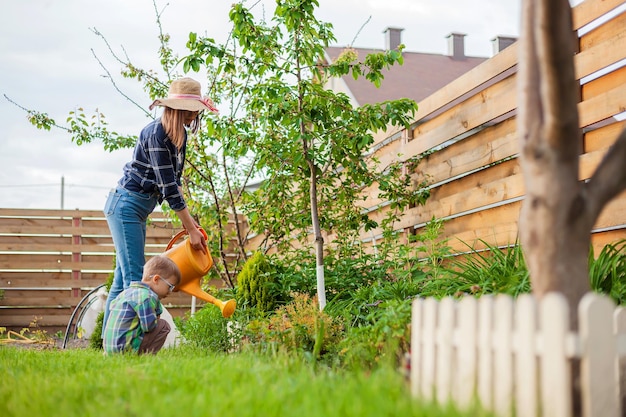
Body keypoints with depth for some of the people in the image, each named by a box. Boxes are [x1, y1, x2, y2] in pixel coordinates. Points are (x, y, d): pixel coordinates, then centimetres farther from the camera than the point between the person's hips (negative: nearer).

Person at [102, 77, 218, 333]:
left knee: (122, 280, 10)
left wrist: (188, 220, 8)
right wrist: (191, 229, -18)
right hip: (126, 205, -9)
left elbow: (175, 181, 13)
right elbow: (167, 186, -21)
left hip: (138, 210, 9)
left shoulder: (179, 134, 8)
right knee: (135, 278, -12)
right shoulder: (156, 133, -20)